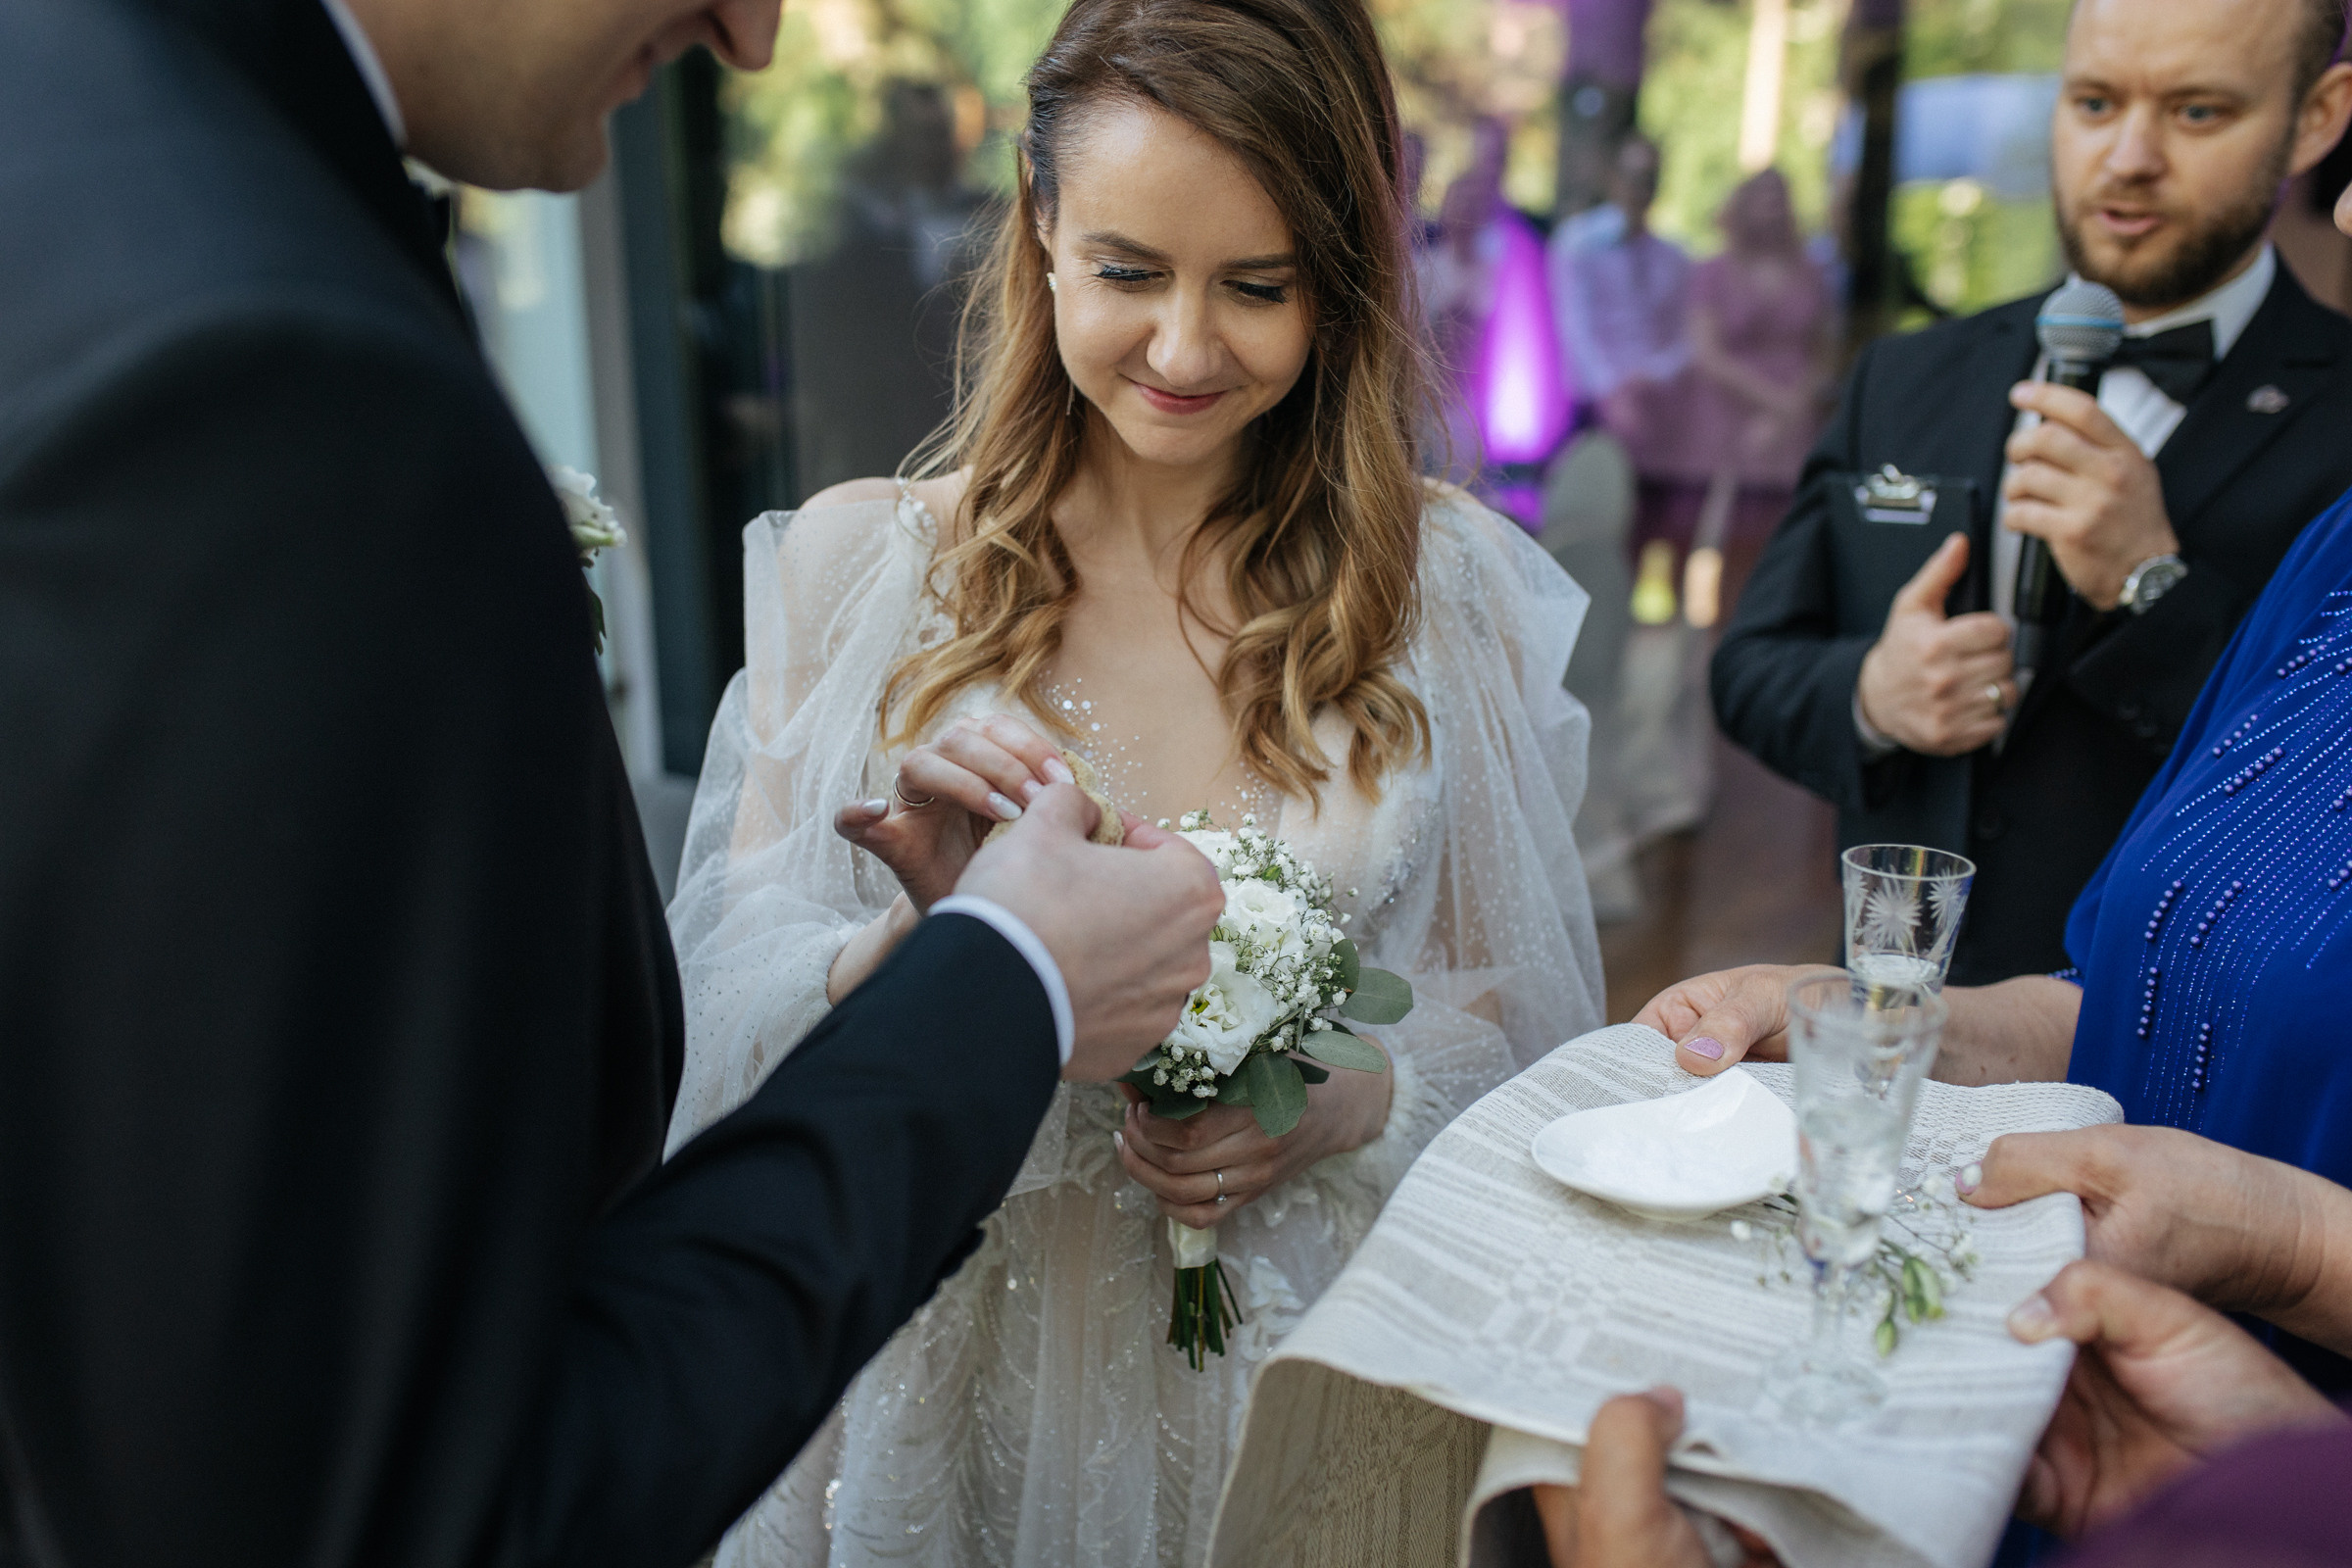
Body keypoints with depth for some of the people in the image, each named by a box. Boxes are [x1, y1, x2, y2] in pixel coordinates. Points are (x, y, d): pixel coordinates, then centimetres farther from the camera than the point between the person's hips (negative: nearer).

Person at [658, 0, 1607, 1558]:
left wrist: (1341, 1107, -17)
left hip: (1303, 1364, 1)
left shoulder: (1451, 581, -6)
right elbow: (733, 1008, -9)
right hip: (957, 1355, 0)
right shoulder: (856, 562, -8)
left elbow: (1511, 1008, 1)